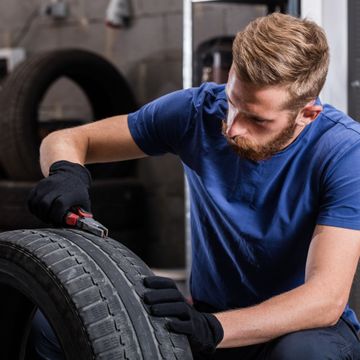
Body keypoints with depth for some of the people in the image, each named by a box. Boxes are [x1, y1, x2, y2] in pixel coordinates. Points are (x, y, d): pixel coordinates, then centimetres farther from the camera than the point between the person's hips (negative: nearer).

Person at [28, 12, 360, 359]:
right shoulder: (199, 109, -11)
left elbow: (327, 298, -29)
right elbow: (67, 139, -2)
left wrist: (212, 329, -43)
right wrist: (67, 171, -27)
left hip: (306, 324, -2)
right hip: (209, 313, 3)